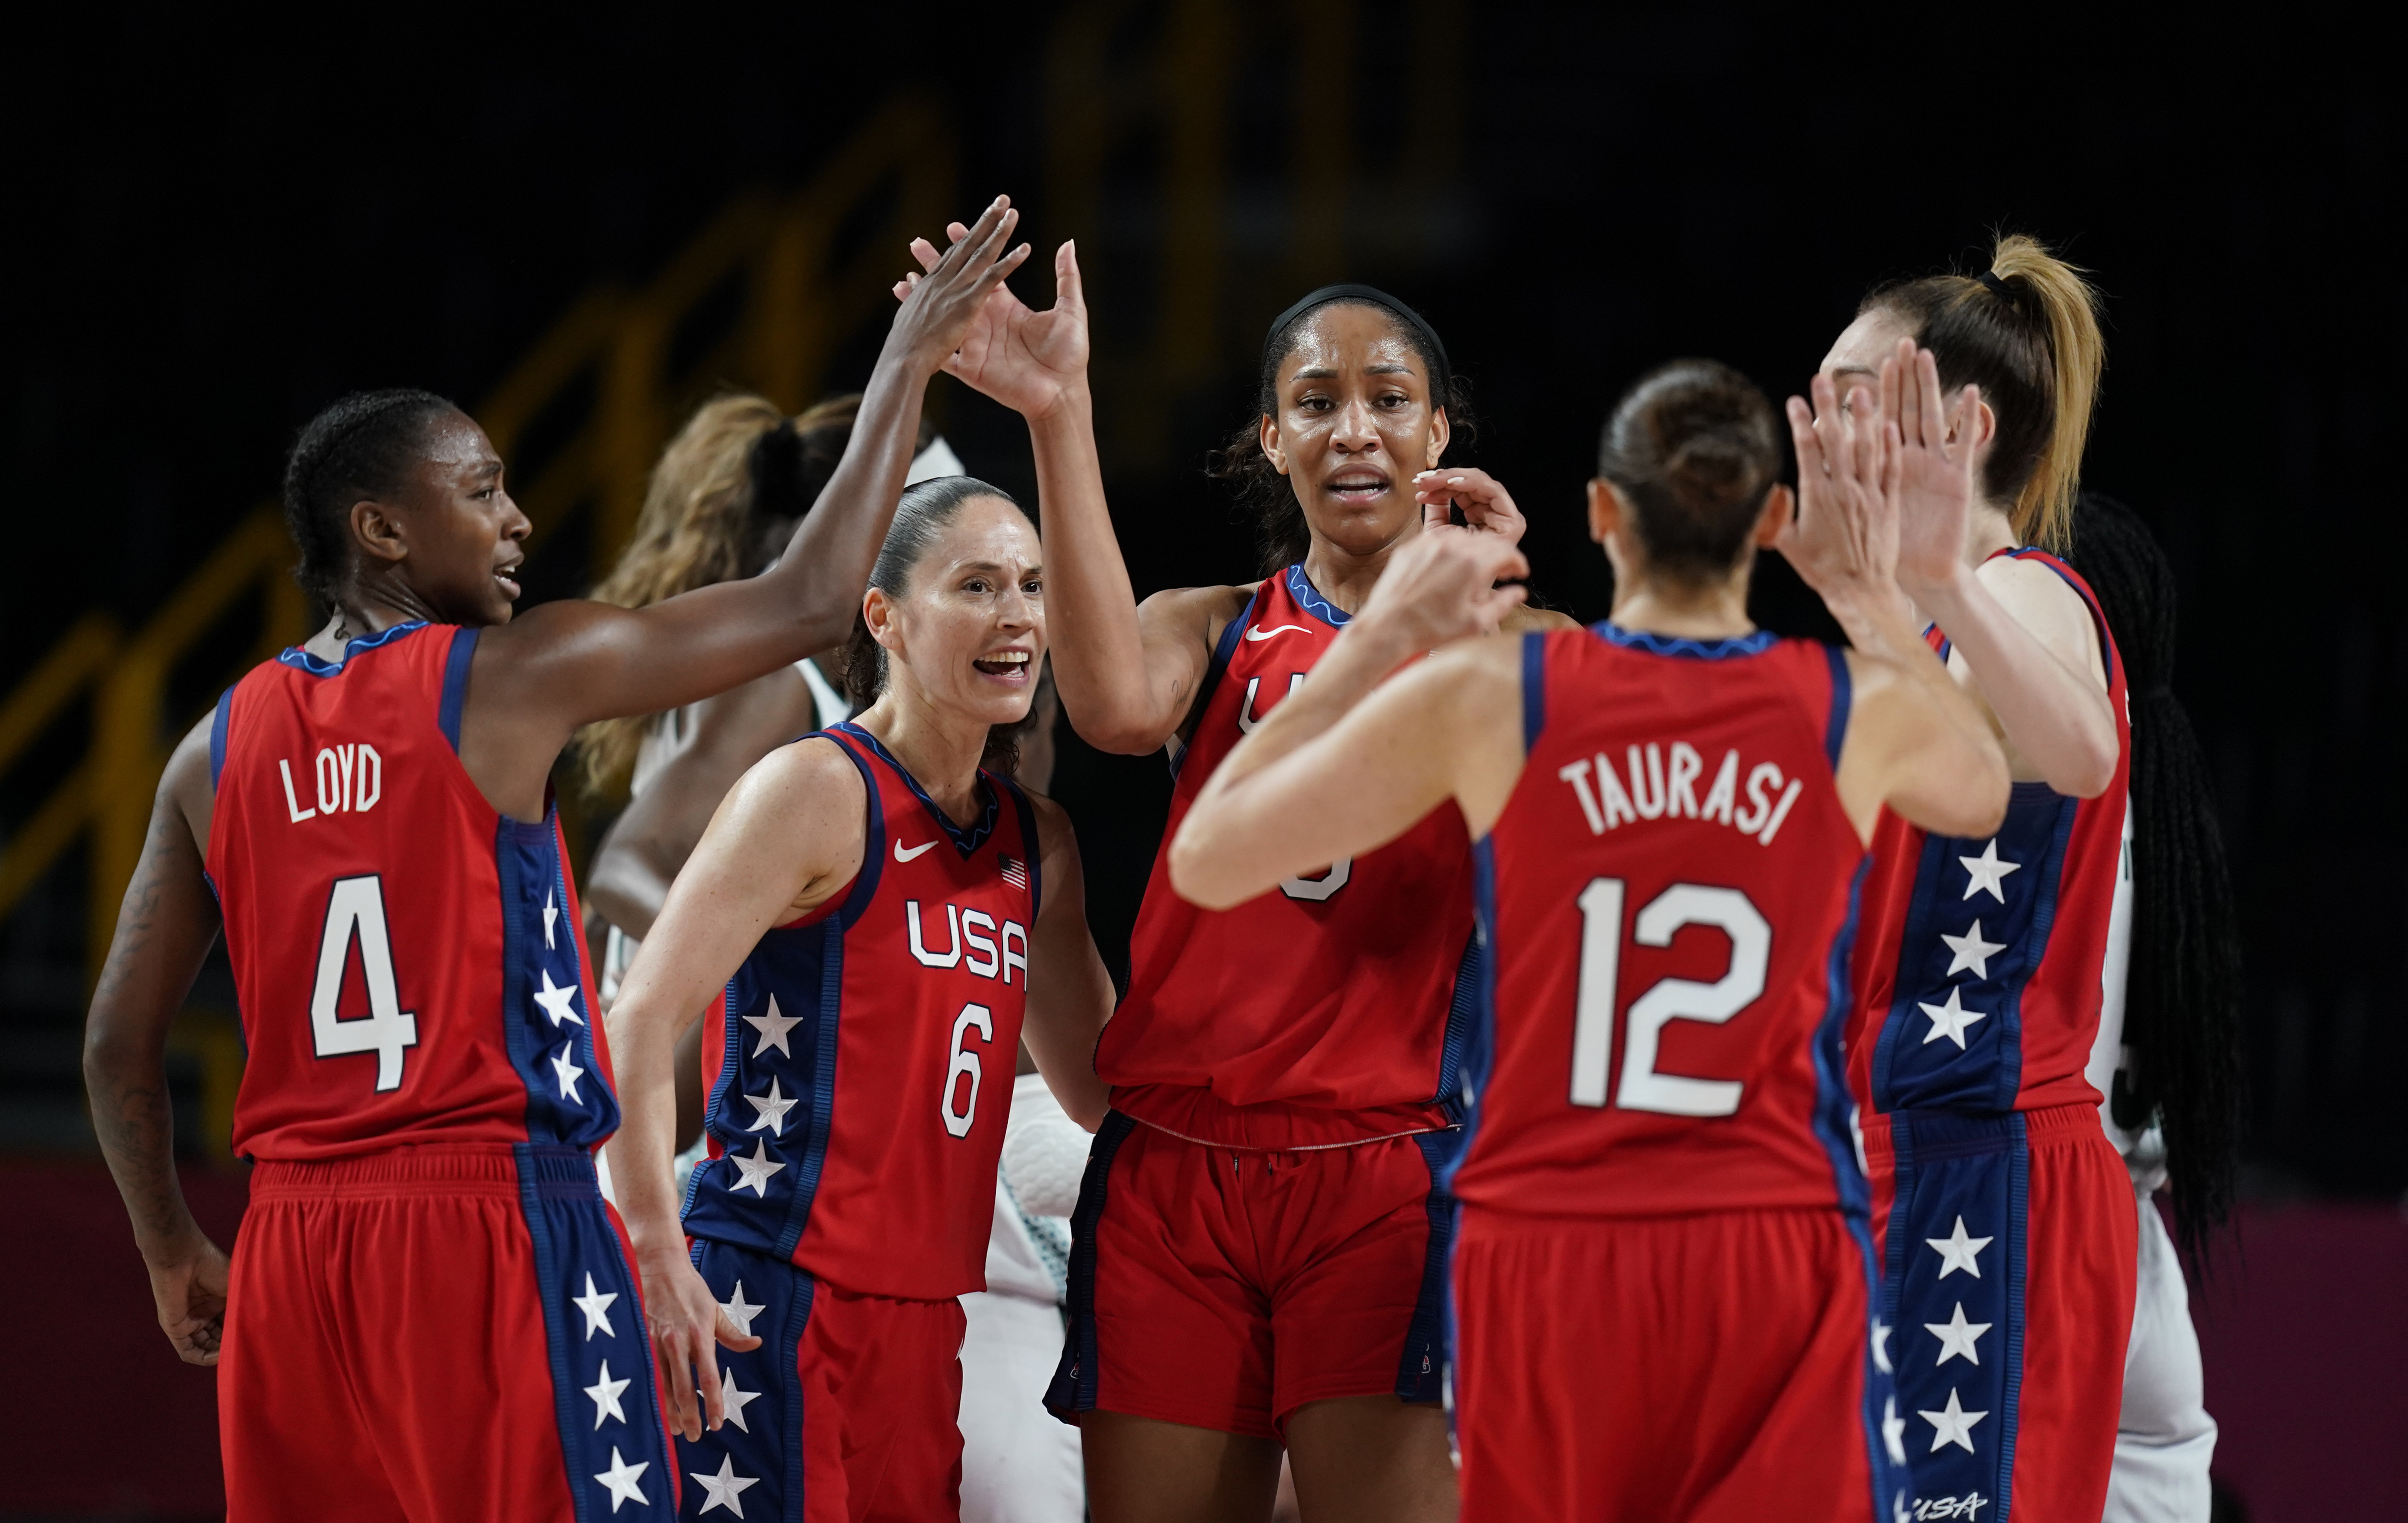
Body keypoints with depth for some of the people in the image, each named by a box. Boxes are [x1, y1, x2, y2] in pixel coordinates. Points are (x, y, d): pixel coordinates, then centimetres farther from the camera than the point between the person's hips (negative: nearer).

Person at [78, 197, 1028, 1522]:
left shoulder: (221, 751, 10)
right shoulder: (511, 678, -4)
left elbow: (117, 1046, 12)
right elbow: (808, 605, -2)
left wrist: (173, 1253, 25)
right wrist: (907, 362, 7)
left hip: (293, 1250, 6)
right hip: (495, 1216, -6)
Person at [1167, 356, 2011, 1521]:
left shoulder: (1485, 693, -4)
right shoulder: (1863, 712, 0)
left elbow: (1205, 860, 6)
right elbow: (1983, 794, 26)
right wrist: (1871, 593, 27)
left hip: (1544, 1260, 0)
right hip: (1775, 1257, 0)